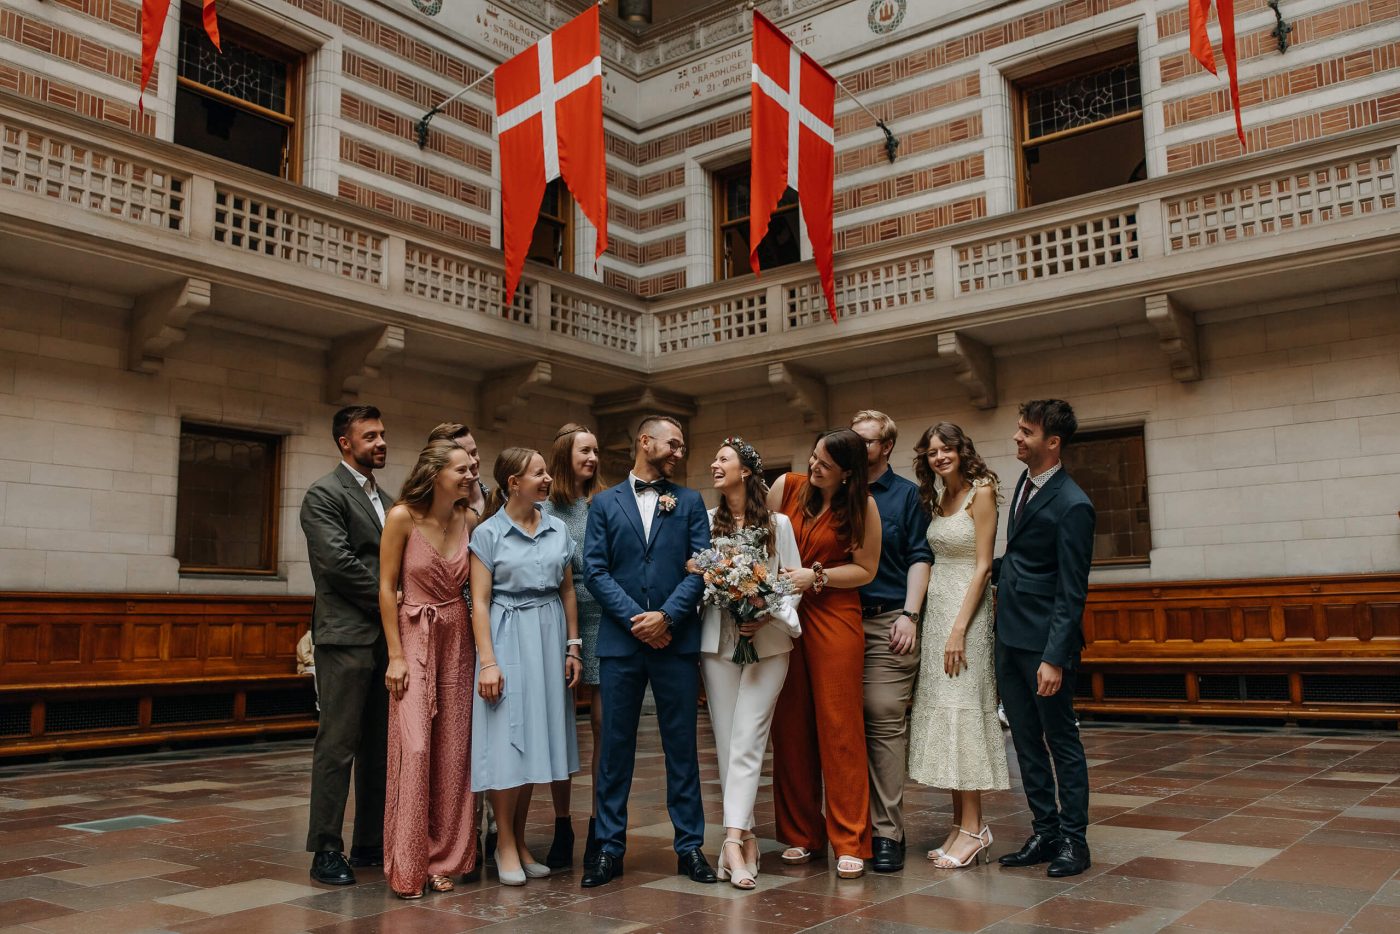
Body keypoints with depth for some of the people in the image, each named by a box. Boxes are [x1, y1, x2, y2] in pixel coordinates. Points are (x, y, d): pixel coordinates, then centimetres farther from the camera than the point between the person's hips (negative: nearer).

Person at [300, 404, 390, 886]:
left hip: (387, 638, 8)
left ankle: (371, 843, 18)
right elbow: (339, 563, -16)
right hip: (347, 636, -8)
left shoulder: (382, 498, 19)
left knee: (380, 746, 10)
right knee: (338, 745, -3)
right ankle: (326, 850, 5)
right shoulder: (324, 494, -5)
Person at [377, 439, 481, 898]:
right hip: (414, 638, -4)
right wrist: (396, 655, -9)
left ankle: (443, 858, 17)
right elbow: (387, 588, -7)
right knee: (414, 747, -9)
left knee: (453, 752, 5)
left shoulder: (469, 522, 3)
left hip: (458, 641, 4)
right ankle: (407, 867, 3)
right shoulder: (402, 517, -9)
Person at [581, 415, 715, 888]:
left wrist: (666, 616, -12)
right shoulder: (605, 503, 8)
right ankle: (609, 848, 15)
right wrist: (636, 619, -10)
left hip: (676, 638, 0)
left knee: (682, 746, 6)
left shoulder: (690, 502, 10)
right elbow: (596, 570, 0)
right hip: (620, 640, 0)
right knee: (615, 747, 5)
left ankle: (689, 845, 16)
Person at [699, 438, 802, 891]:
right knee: (726, 741, 2)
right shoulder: (706, 522, 7)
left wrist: (770, 615, -12)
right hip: (718, 640, 2)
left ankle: (733, 838, -13)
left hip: (768, 641, -2)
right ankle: (746, 836, 10)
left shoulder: (778, 523, 4)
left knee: (747, 739, -10)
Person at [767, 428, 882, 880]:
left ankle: (850, 842, 6)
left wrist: (815, 577, -12)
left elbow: (866, 569, 0)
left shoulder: (862, 507, -3)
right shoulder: (787, 486, 3)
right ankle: (800, 833, 19)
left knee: (840, 728, -2)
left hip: (835, 618, -3)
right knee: (790, 727, 6)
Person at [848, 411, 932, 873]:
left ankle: (887, 830, -5)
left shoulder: (906, 494, 8)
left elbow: (919, 558, 2)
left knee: (885, 720, -9)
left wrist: (909, 615, -8)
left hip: (888, 620, -3)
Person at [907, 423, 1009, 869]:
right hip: (935, 607, 8)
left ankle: (973, 828, 0)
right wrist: (916, 613, 6)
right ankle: (960, 825, 13)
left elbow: (983, 567, -13)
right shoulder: (939, 498, 14)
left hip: (966, 608, -8)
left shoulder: (981, 492, -8)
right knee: (941, 712, 6)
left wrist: (959, 629, -18)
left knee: (961, 710, -7)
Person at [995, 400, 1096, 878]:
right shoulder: (1024, 482, 9)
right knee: (1026, 742, 14)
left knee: (1062, 741, 5)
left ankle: (1073, 839, 17)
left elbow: (1071, 592, -18)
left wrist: (1055, 658, -21)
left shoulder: (1072, 506, -17)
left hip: (1044, 641, -8)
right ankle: (1045, 833, 25)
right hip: (1009, 636, 8)